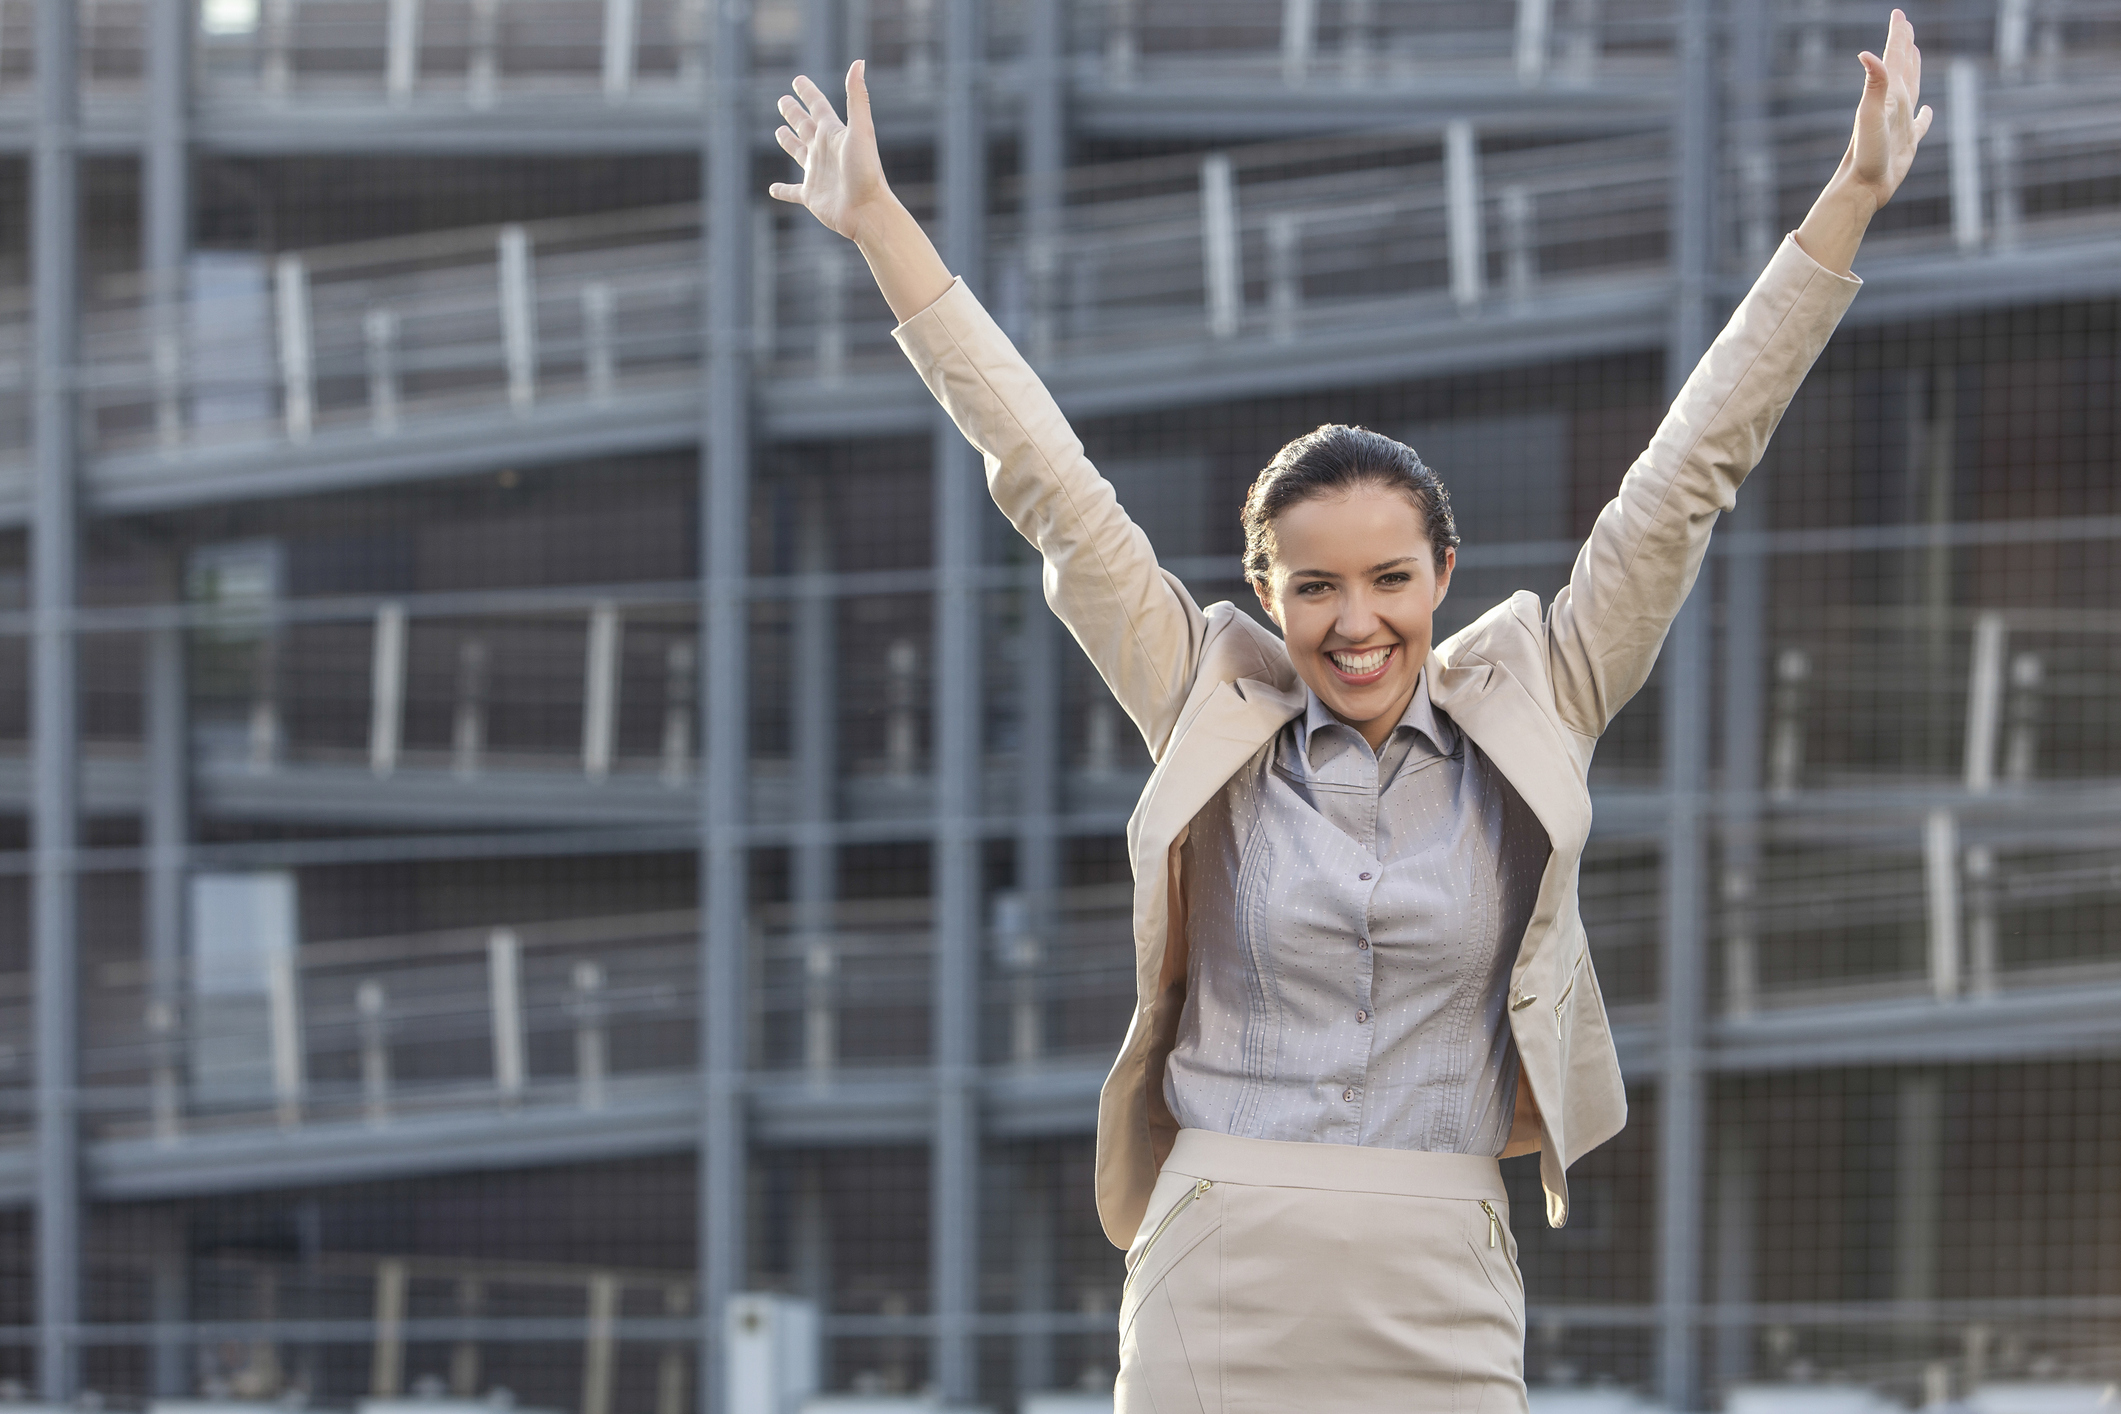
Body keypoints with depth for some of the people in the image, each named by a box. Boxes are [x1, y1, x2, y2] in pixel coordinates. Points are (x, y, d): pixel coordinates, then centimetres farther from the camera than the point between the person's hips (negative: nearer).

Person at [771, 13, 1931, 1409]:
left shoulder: (1526, 714, 5)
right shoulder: (1215, 715, 5)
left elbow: (1688, 472, 5)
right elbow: (1045, 479, 7)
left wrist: (1850, 199, 4)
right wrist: (878, 224, 9)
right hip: (1215, 1296, 0)